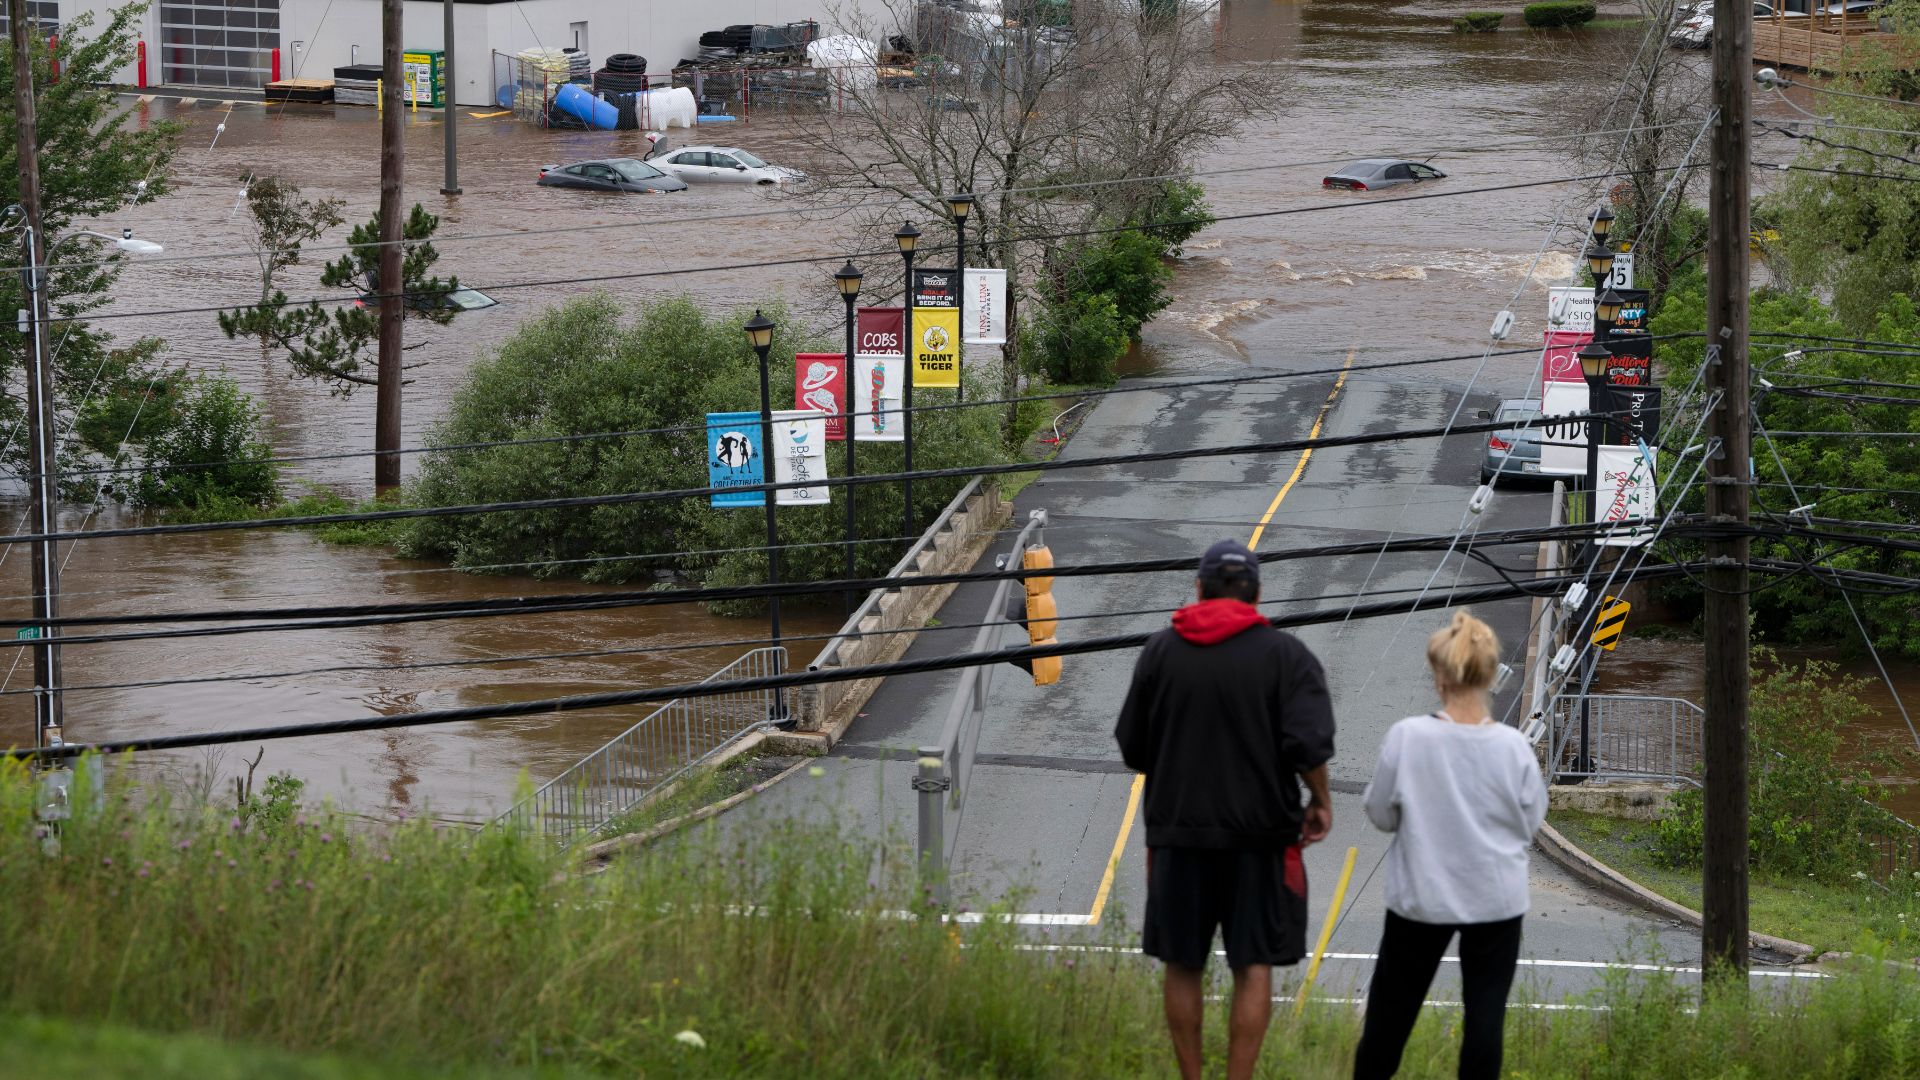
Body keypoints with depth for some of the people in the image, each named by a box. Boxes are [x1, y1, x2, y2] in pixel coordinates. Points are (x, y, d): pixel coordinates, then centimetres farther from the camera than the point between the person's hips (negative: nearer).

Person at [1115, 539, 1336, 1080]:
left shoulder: (1160, 650, 0)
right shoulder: (1285, 654, -6)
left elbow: (1132, 747, 4)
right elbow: (1309, 743, -16)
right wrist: (1320, 802, 0)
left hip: (1178, 832, 2)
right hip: (1260, 833, -2)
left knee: (1183, 966, 11)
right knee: (1253, 968, 4)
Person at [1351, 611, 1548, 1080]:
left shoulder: (1408, 737, -14)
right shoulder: (1513, 747, -10)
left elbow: (1381, 813, -4)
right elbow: (1530, 823, 0)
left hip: (1422, 896, 0)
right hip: (1496, 899, 0)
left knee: (1392, 1006, 12)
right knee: (1485, 1010, 4)